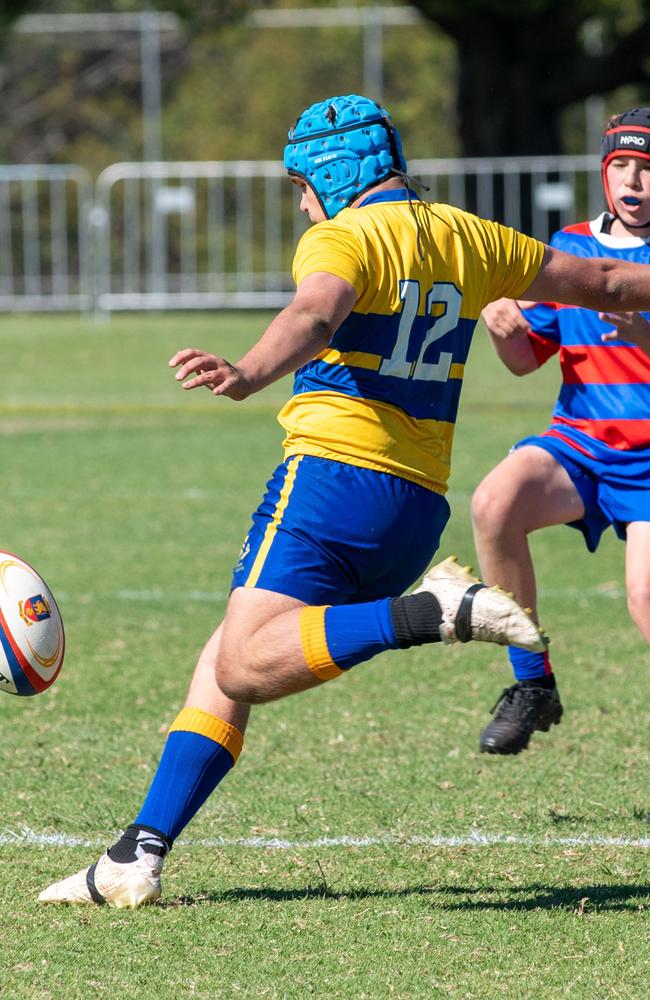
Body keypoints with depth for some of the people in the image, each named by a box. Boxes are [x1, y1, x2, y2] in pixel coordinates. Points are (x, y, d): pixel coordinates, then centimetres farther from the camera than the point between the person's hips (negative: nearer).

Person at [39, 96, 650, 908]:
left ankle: (434, 614, -29)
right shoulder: (467, 240, 17)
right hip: (421, 506, 8)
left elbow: (313, 318, -27)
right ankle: (138, 855, 3)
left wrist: (249, 375, -45)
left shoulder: (343, 239, -4)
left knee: (247, 665, -20)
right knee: (225, 665, 12)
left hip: (335, 473, -8)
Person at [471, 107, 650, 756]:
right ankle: (532, 686, -15)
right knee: (495, 503, -29)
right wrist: (503, 330, -9)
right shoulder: (568, 248, 9)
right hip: (578, 442, 3)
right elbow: (527, 359, 13)